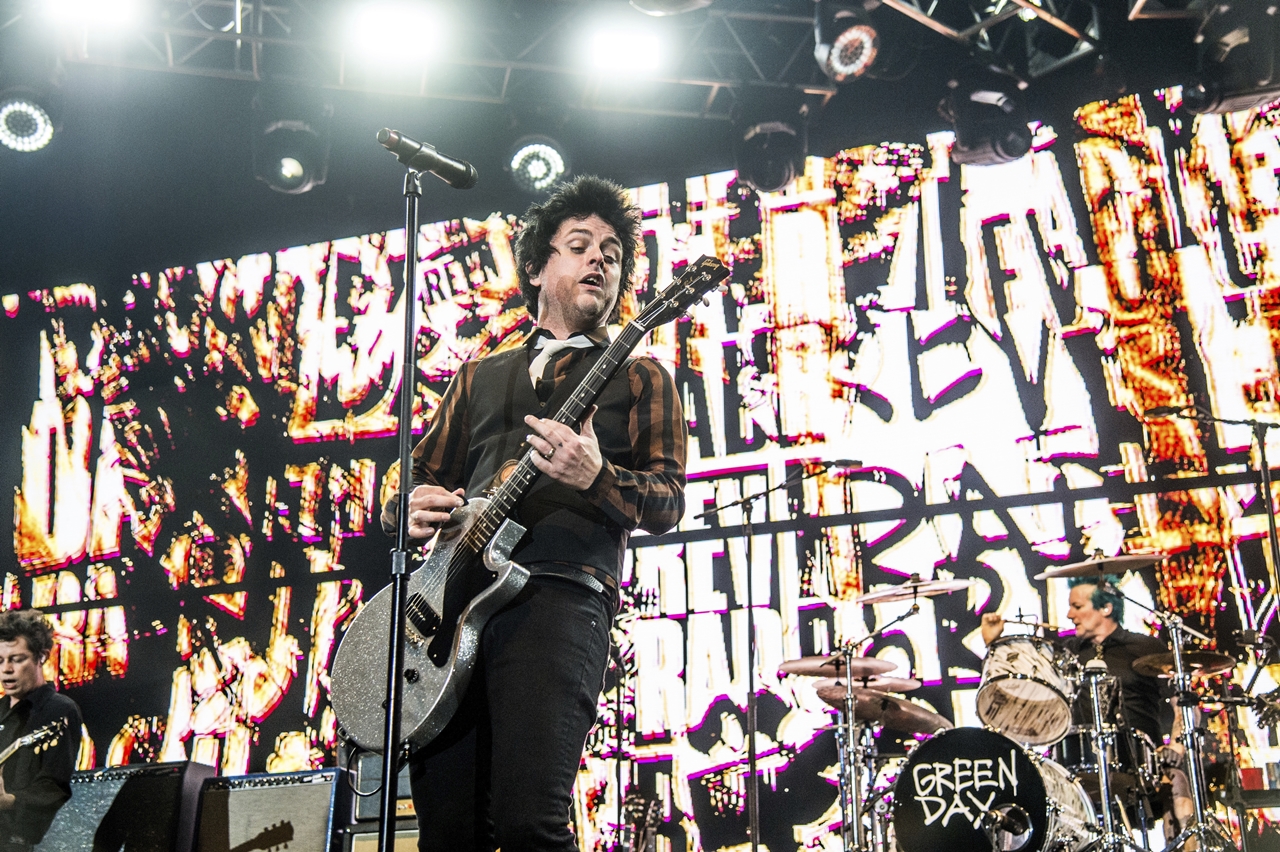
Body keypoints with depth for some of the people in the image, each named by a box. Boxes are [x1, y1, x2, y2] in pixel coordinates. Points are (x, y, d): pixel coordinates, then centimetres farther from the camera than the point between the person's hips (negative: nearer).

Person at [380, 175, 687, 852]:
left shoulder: (638, 378, 16)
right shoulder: (480, 376, 27)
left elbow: (669, 498, 4)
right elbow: (421, 474, 28)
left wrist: (596, 479, -16)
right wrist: (410, 505, 4)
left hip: (558, 595, -4)